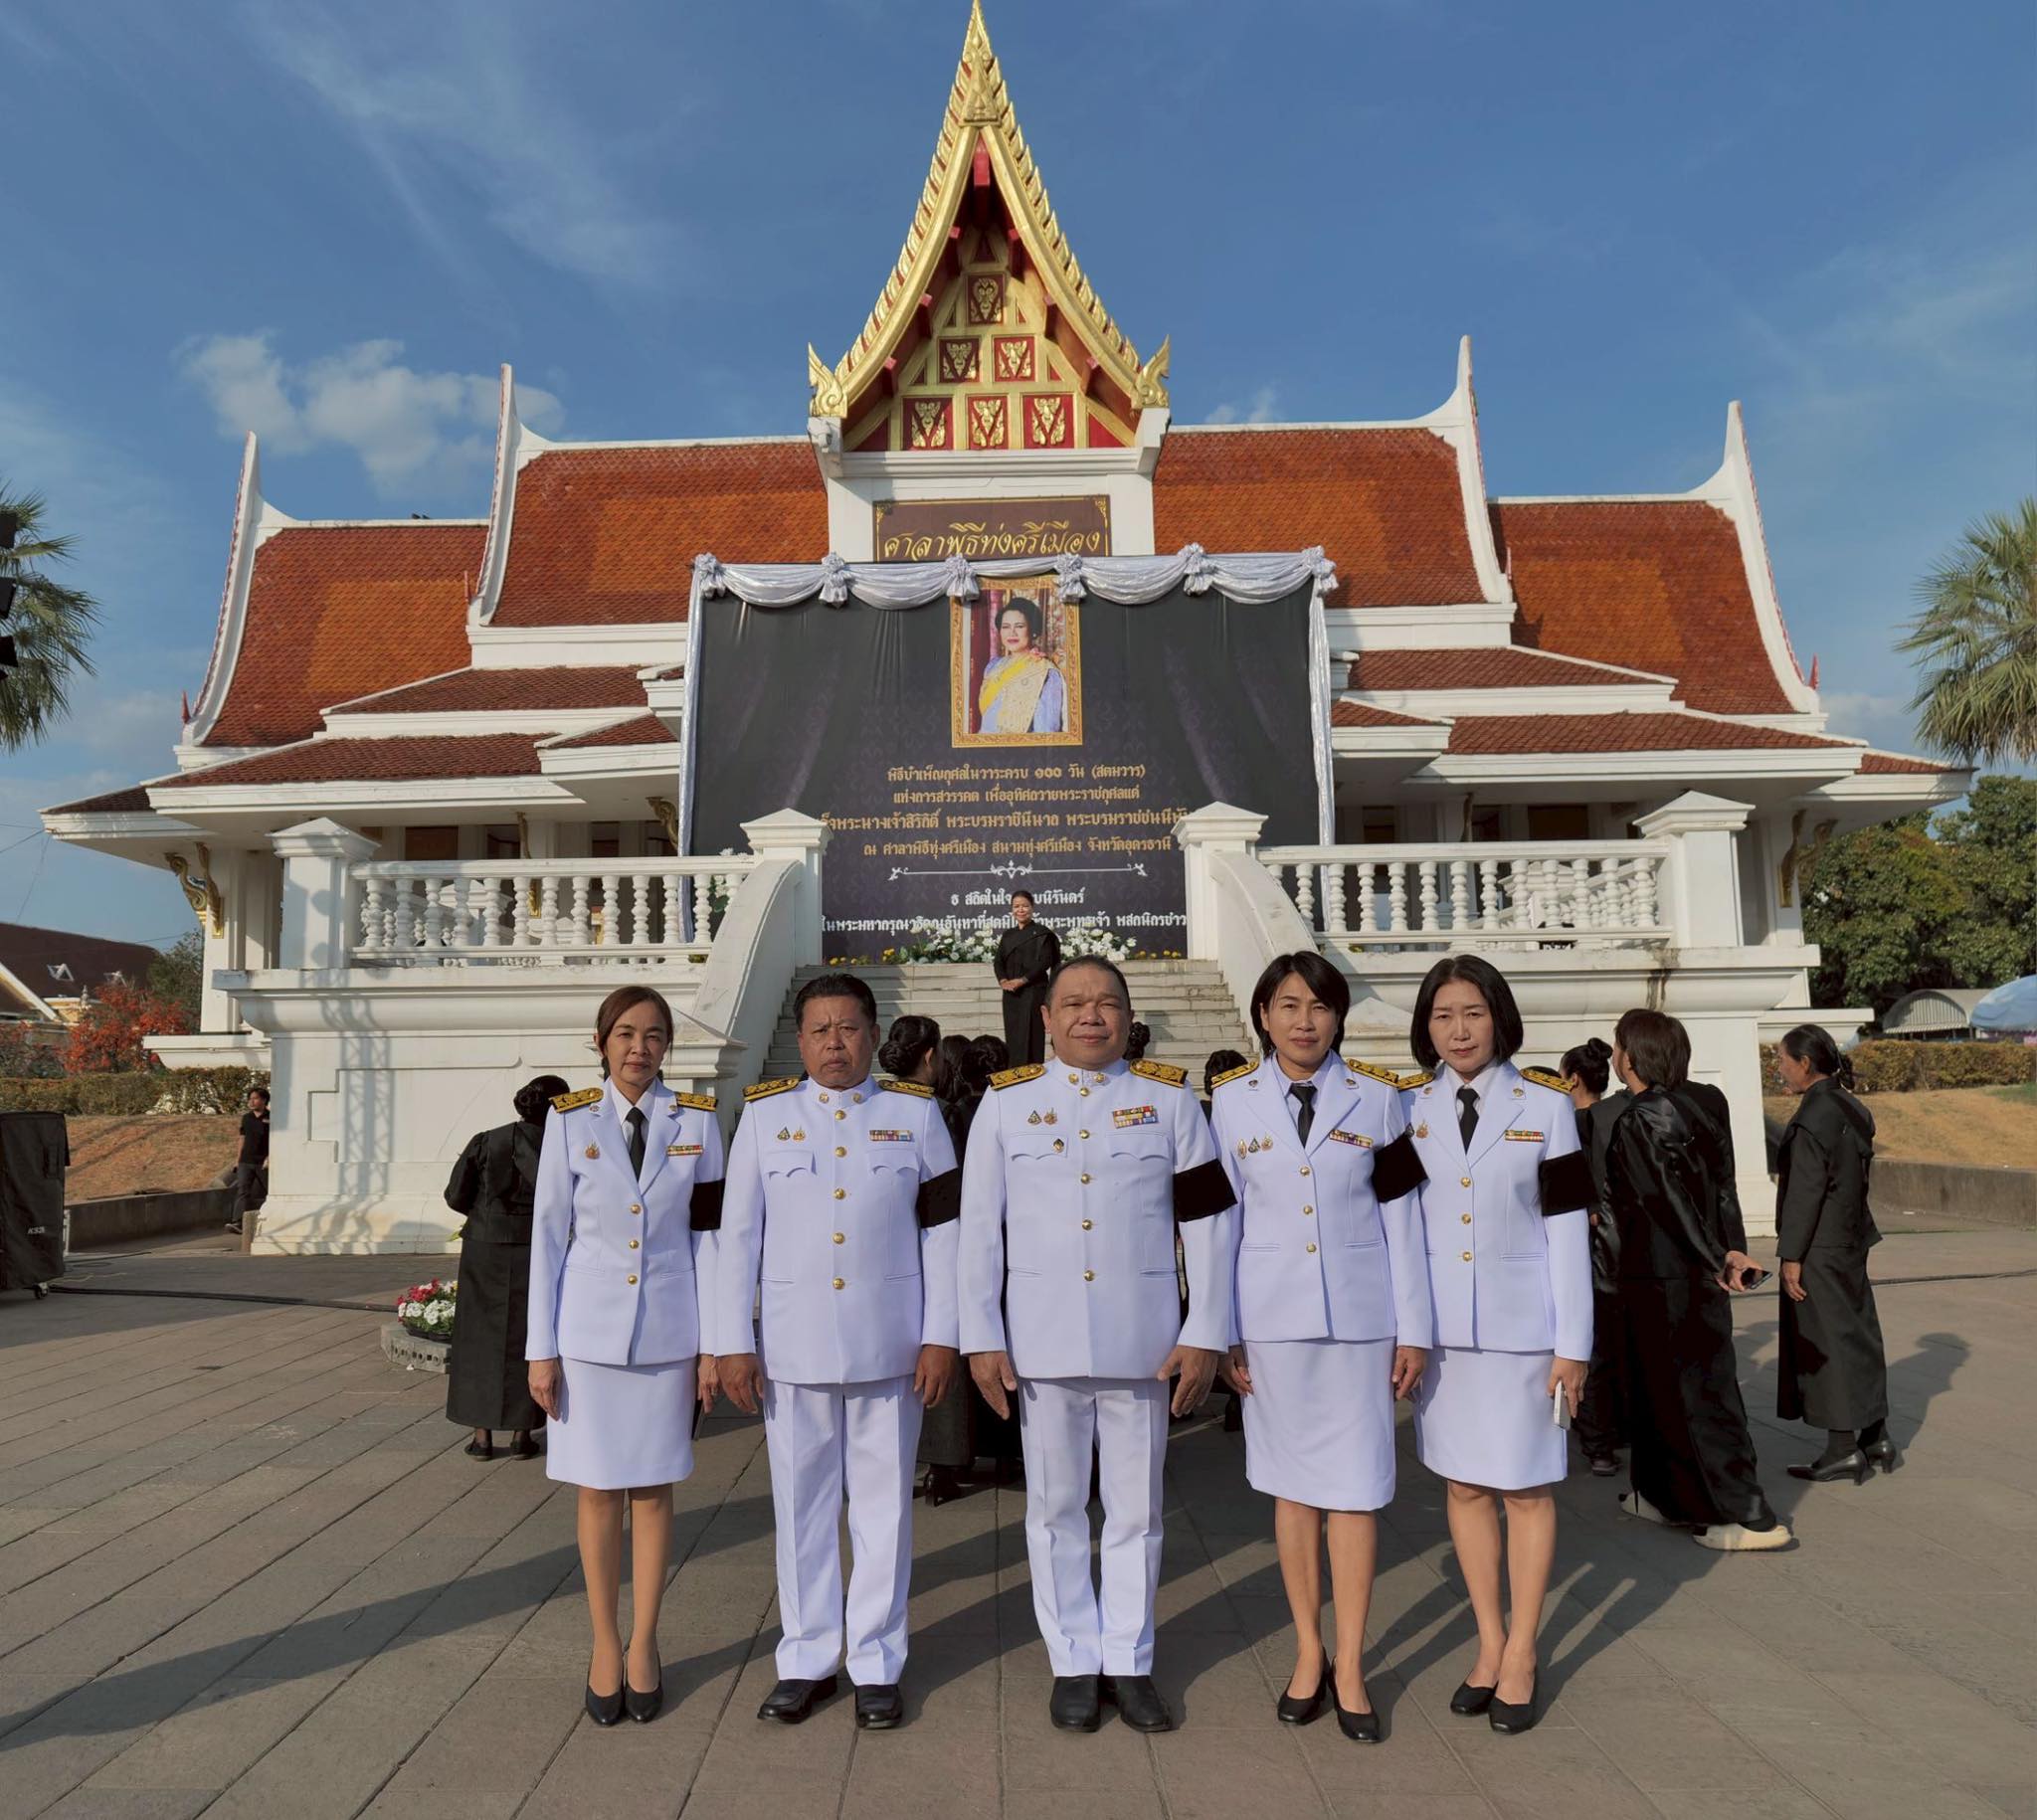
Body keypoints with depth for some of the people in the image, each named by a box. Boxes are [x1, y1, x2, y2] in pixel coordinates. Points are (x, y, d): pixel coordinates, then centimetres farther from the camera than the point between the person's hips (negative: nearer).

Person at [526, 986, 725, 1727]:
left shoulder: (697, 1120, -1)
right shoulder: (570, 1119, -2)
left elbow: (707, 1235, 1)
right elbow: (548, 1235, -1)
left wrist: (713, 1341, -1)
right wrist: (541, 1349, -2)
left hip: (668, 1331, 0)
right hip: (590, 1330, 0)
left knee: (653, 1491, 10)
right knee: (598, 1491, 9)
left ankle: (644, 1647, 25)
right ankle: (605, 1647, 25)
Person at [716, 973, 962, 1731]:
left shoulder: (915, 1113, 2)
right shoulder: (764, 1116, 3)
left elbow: (942, 1231, 1)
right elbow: (738, 1234, 3)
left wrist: (941, 1336, -3)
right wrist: (732, 1343, -1)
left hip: (890, 1344, 0)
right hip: (793, 1346, 1)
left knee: (884, 1502, 8)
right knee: (801, 1503, 11)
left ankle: (877, 1663, 23)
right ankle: (806, 1659, 27)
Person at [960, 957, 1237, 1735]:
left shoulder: (1170, 1099, 1)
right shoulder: (1006, 1102, 1)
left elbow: (1208, 1222, 1)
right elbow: (978, 1228, 1)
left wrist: (1205, 1334, -4)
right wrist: (982, 1339, -3)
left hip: (1142, 1340, 0)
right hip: (1042, 1341, 0)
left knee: (1137, 1508, 11)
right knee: (1054, 1508, 11)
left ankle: (1130, 1662, 28)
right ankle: (1074, 1663, 28)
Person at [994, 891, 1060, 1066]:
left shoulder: (1042, 933, -1)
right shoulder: (1007, 935, 15)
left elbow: (1045, 961, -10)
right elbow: (998, 961, 9)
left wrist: (1022, 980, -16)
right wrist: (1003, 981, -10)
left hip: (1033, 991, -5)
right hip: (1011, 993, 5)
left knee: (1030, 1035, -8)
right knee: (1012, 1035, 5)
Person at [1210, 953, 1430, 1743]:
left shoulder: (1378, 1097, 1)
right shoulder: (1231, 1099, 0)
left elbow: (1401, 1219, 2)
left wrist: (1414, 1328, 1)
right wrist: (1224, 1331, 0)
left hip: (1359, 1315, 0)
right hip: (1271, 1316, 0)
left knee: (1355, 1485, 4)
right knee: (1292, 1484, 11)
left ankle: (1350, 1665, 19)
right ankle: (1308, 1653, 27)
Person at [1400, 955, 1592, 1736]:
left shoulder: (1545, 1107, -3)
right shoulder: (1407, 1109, 2)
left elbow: (1567, 1230, -2)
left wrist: (1572, 1345, -4)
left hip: (1522, 1325, -2)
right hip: (1440, 1329, 2)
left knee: (1526, 1489, 7)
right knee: (1464, 1485, 11)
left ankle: (1522, 1653, 22)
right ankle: (1489, 1641, 27)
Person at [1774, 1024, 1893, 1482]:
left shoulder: (1813, 1117, -19)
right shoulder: (1852, 1109, 8)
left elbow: (1805, 1191, -19)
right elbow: (1853, 1177, 13)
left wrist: (1791, 1255, -15)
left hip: (1818, 1250, -9)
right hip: (1850, 1242, 9)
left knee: (1824, 1342, 0)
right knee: (1857, 1334, 16)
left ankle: (1843, 1449, 8)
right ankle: (1876, 1439, 25)